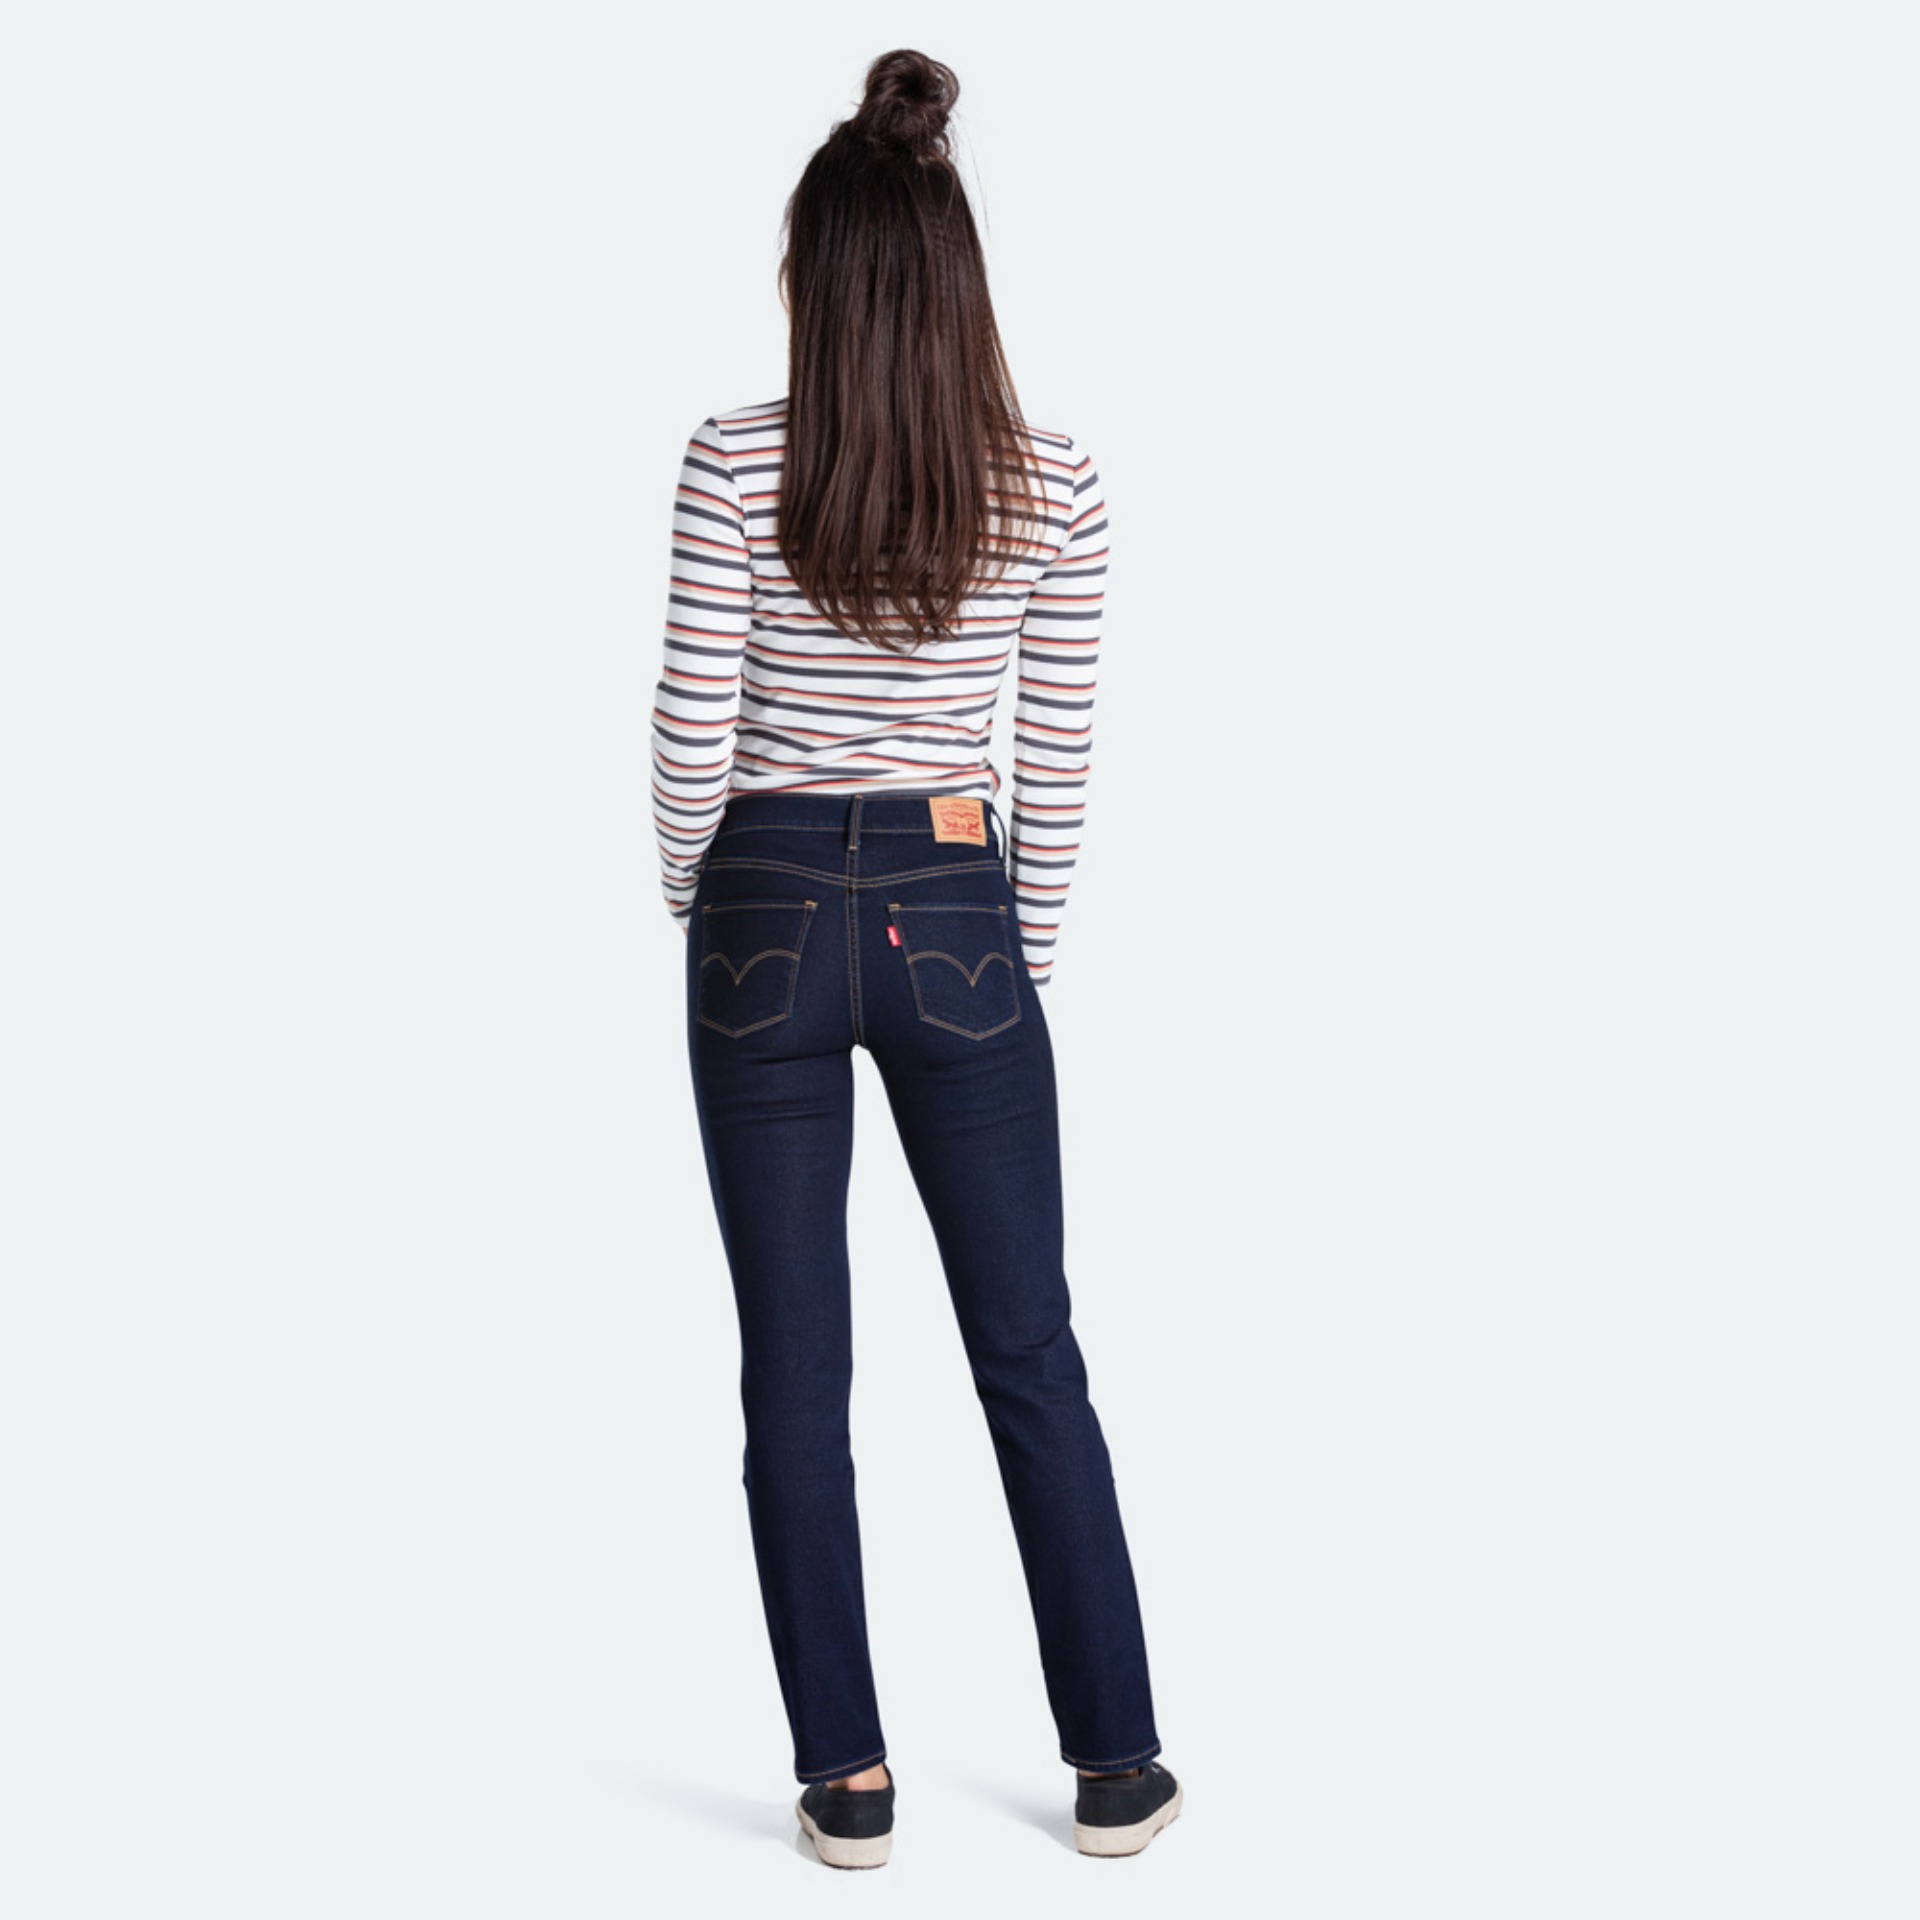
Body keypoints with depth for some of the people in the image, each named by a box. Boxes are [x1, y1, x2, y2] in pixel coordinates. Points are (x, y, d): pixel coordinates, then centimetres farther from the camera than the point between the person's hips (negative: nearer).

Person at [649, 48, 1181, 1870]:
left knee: (795, 1369, 7)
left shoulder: (739, 461, -10)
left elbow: (692, 725, -8)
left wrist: (692, 895, 10)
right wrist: (1027, 950, 11)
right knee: (1029, 1354, 11)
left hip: (769, 915, -1)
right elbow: (1058, 752, -1)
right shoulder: (1051, 482, -5)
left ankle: (848, 1780, 14)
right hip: (958, 916, 2)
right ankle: (1114, 1767, 18)